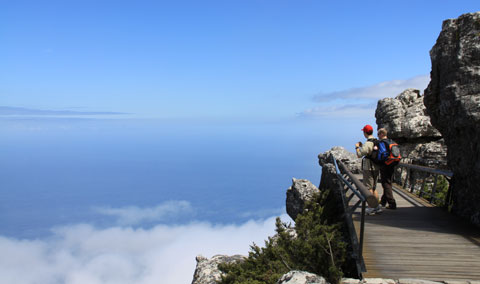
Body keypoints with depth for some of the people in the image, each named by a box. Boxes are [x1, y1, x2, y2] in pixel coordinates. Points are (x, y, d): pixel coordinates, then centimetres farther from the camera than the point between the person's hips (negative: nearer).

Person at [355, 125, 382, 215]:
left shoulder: (368, 143, -19)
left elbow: (359, 154, -20)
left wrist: (357, 147, -2)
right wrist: (362, 146, 28)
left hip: (368, 169, -8)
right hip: (376, 168, 9)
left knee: (368, 189, -1)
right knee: (373, 188, 16)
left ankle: (371, 208, 0)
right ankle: (377, 207, 17)